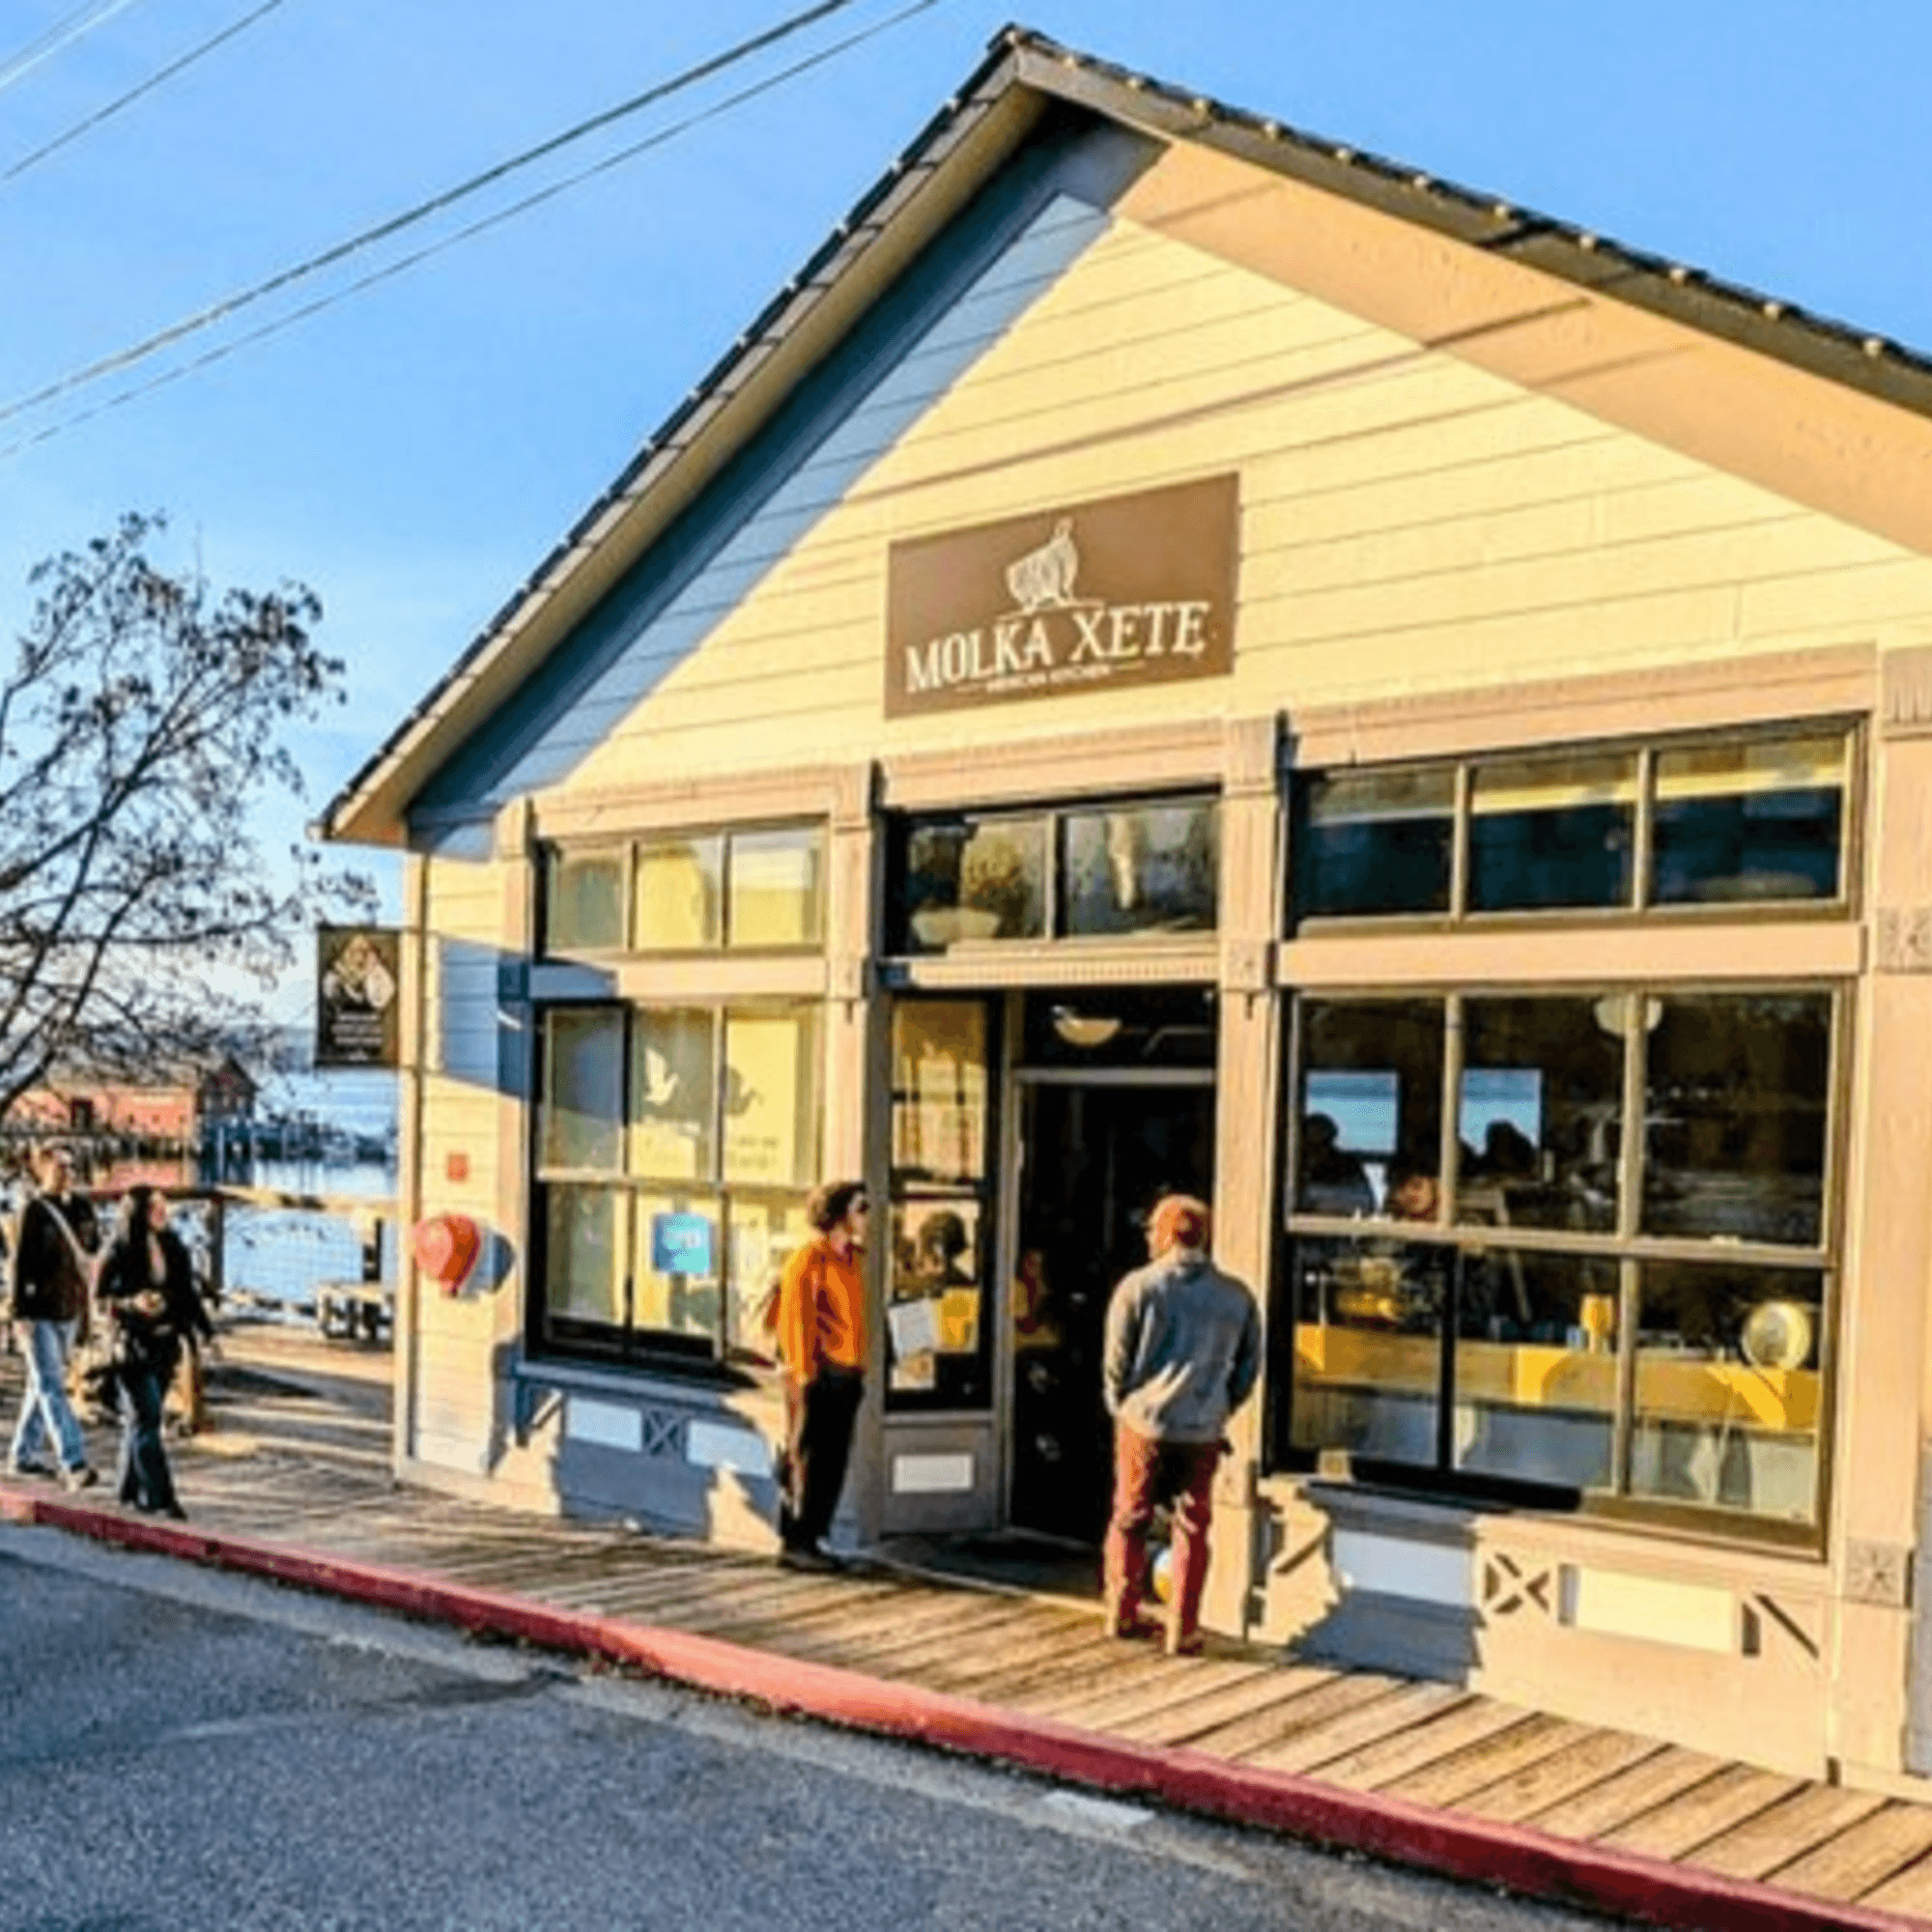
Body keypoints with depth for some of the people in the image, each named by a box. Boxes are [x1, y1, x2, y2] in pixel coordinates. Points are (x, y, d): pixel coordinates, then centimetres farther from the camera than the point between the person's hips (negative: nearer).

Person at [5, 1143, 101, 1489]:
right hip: (41, 1311, -6)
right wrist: (20, 1311, -13)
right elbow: (22, 1262, -9)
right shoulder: (34, 1210, -8)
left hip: (70, 1310, 6)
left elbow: (92, 1249, 16)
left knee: (42, 1384, 16)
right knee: (51, 1387, -9)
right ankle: (74, 1464, -16)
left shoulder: (81, 1206, 8)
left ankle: (23, 1455, 27)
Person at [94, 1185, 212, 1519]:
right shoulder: (119, 1254, -9)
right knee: (146, 1419, -7)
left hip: (165, 1344, 5)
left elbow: (188, 1295, 13)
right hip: (134, 1344, -5)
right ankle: (160, 1497, -8)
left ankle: (131, 1490, 23)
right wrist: (132, 1304, -23)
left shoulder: (173, 1248, 7)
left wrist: (206, 1332, 8)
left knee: (139, 1417, 13)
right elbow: (99, 1297, -6)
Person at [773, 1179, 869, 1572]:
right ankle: (794, 1542, 3)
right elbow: (795, 1321, -14)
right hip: (819, 1374, -8)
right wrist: (803, 1375, -17)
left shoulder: (851, 1259, 15)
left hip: (847, 1375, 8)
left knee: (834, 1462, 10)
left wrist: (860, 1370, 13)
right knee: (808, 1460, -3)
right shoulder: (809, 1260, -11)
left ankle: (811, 1538, 17)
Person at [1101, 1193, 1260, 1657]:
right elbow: (1250, 1364, 8)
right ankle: (1183, 1633, 10)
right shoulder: (1237, 1296, 3)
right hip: (1203, 1431, 1)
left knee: (1129, 1520, 14)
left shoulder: (1138, 1287, -7)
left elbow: (1117, 1362, -5)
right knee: (1192, 1530, 10)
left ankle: (1122, 1615, 22)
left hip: (1143, 1423, -1)